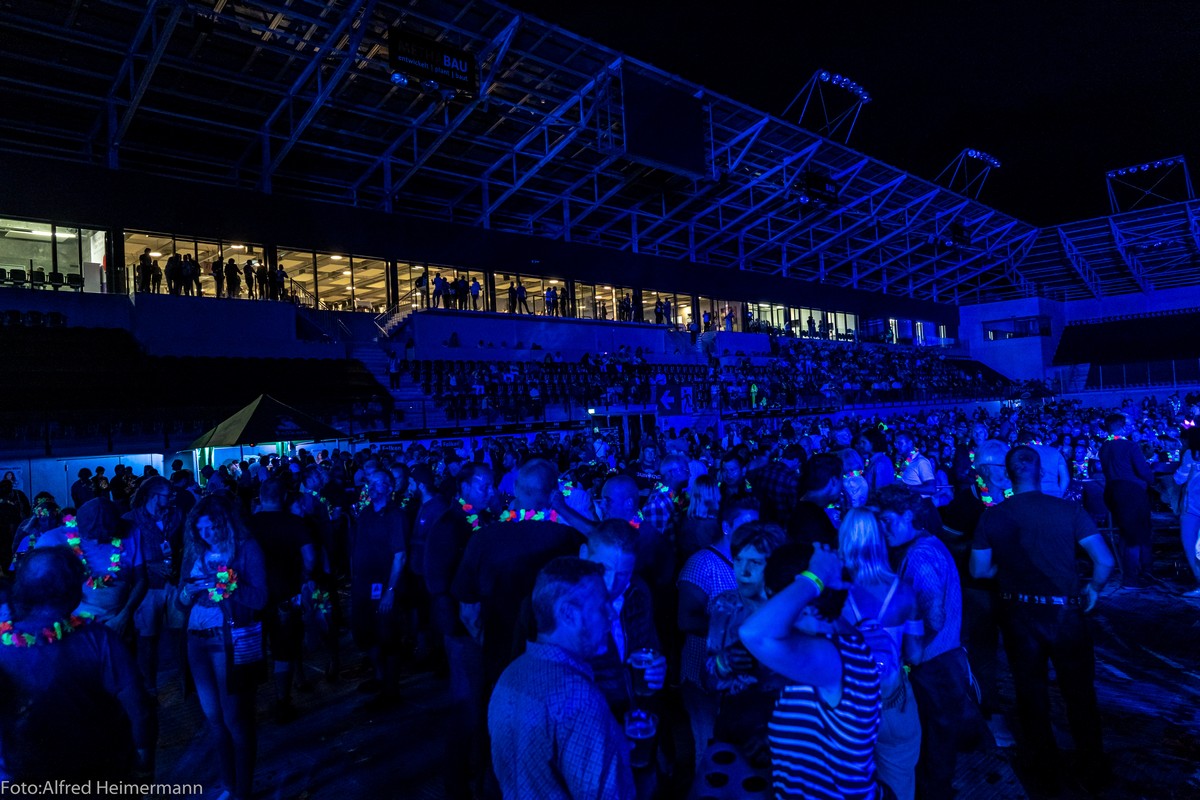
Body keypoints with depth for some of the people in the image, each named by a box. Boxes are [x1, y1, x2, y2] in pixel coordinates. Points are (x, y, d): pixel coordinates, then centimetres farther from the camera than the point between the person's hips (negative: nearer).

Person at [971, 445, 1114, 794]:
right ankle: (1092, 770, 36)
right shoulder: (1068, 509, -11)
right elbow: (1104, 561, -12)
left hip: (1019, 616, 1)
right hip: (1065, 613, 0)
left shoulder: (992, 516, -8)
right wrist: (1093, 588, 8)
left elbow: (978, 570, -4)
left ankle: (1045, 770, 34)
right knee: (1079, 693, 19)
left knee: (1031, 693, 18)